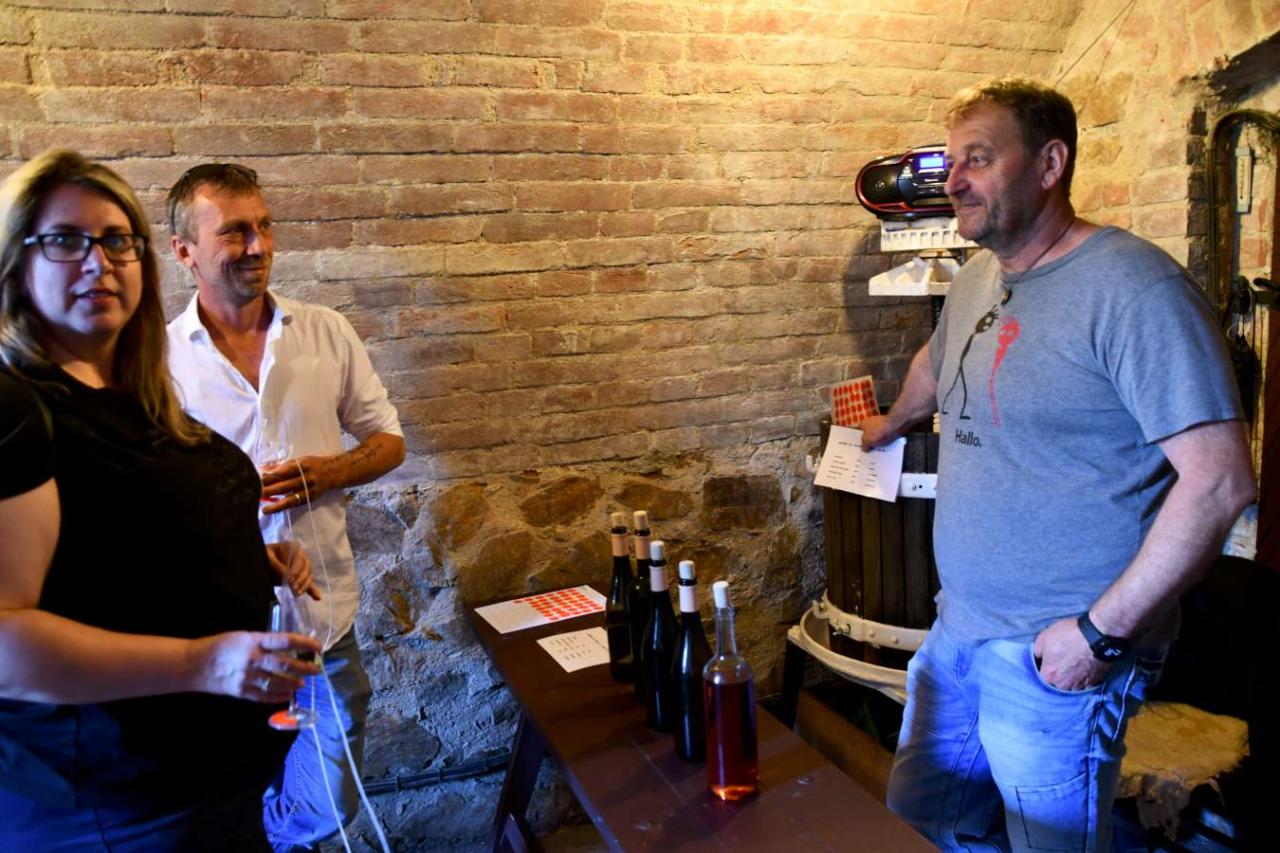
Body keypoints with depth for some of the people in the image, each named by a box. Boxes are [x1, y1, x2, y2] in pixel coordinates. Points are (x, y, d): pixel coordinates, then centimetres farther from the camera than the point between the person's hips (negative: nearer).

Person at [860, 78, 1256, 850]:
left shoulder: (1133, 287, -18)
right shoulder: (978, 280, 9)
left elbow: (1220, 480, -21)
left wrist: (1103, 631, -21)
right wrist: (892, 424, 47)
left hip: (1056, 653, -8)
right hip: (960, 628, 8)